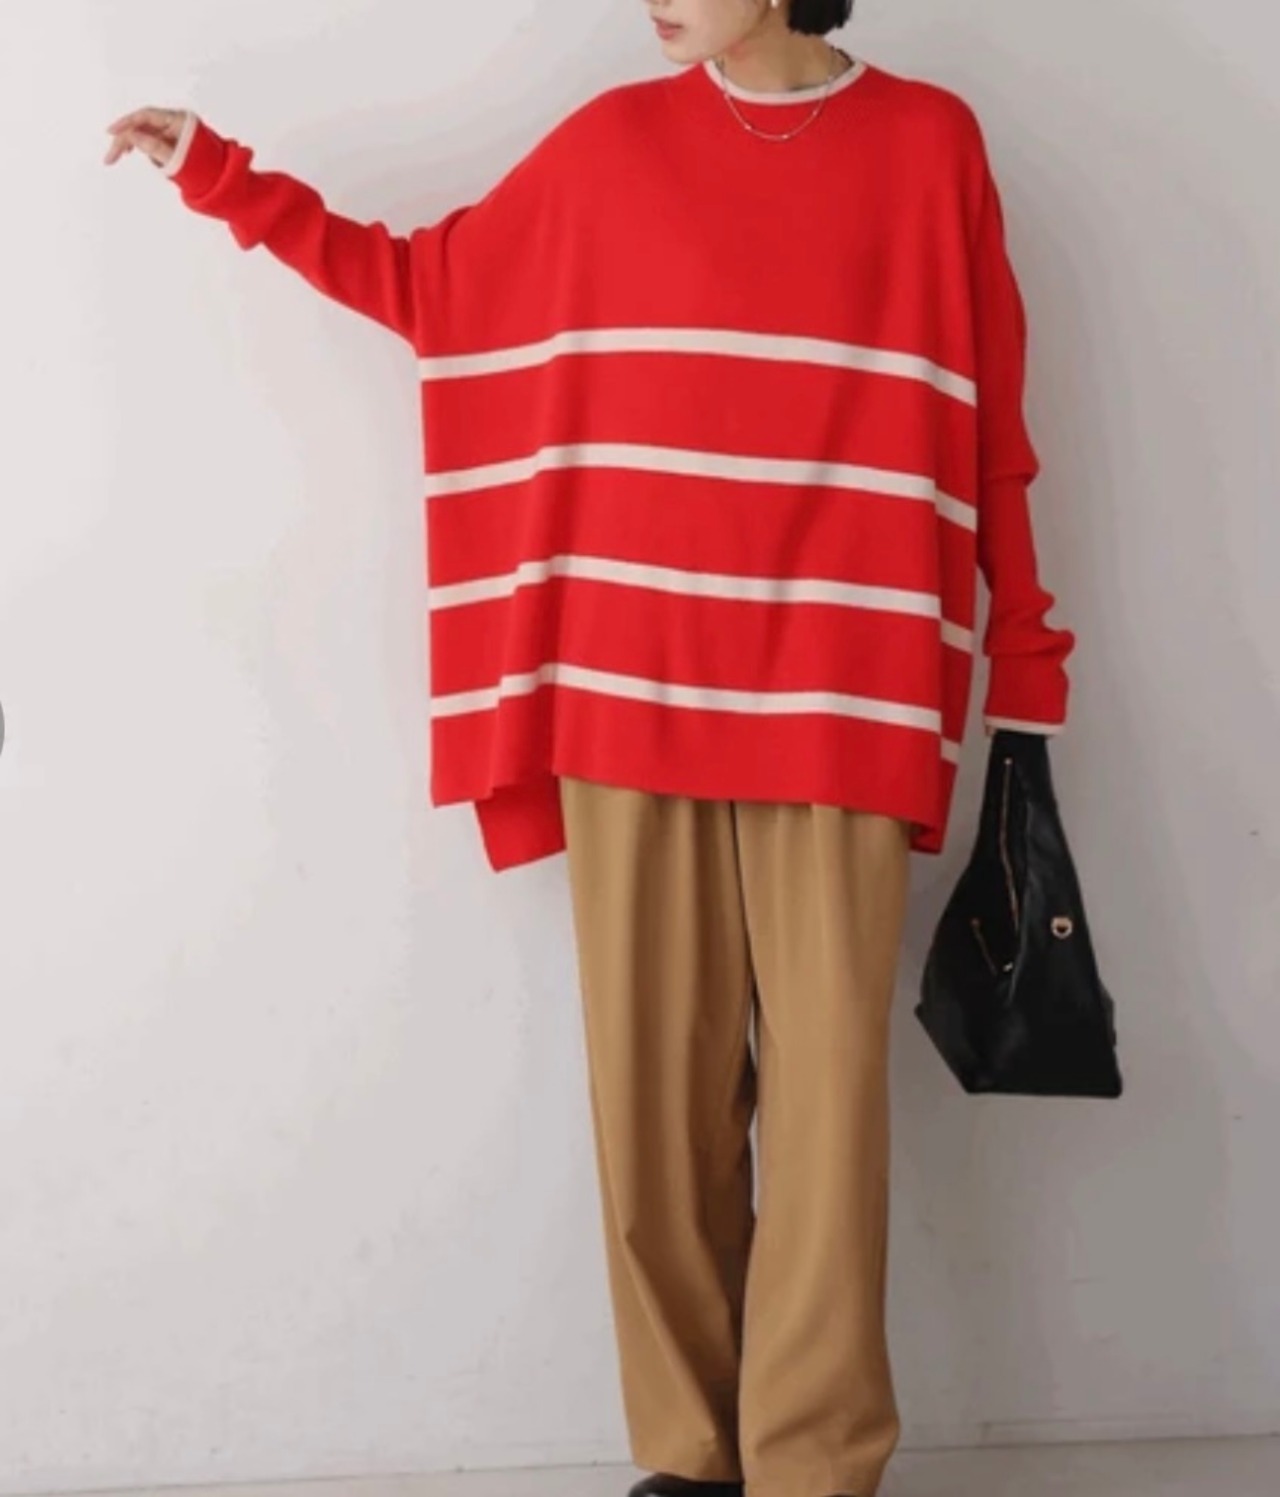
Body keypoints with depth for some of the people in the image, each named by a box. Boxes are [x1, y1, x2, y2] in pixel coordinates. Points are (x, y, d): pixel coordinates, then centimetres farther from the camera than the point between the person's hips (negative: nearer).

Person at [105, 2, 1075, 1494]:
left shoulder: (930, 142, 4)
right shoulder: (611, 142, 9)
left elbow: (988, 430, 5)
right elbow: (427, 284, 21)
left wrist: (1028, 670, 4)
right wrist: (223, 178, 19)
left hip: (839, 705, -2)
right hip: (630, 697, 2)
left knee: (826, 1086, -3)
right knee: (653, 1082, 3)